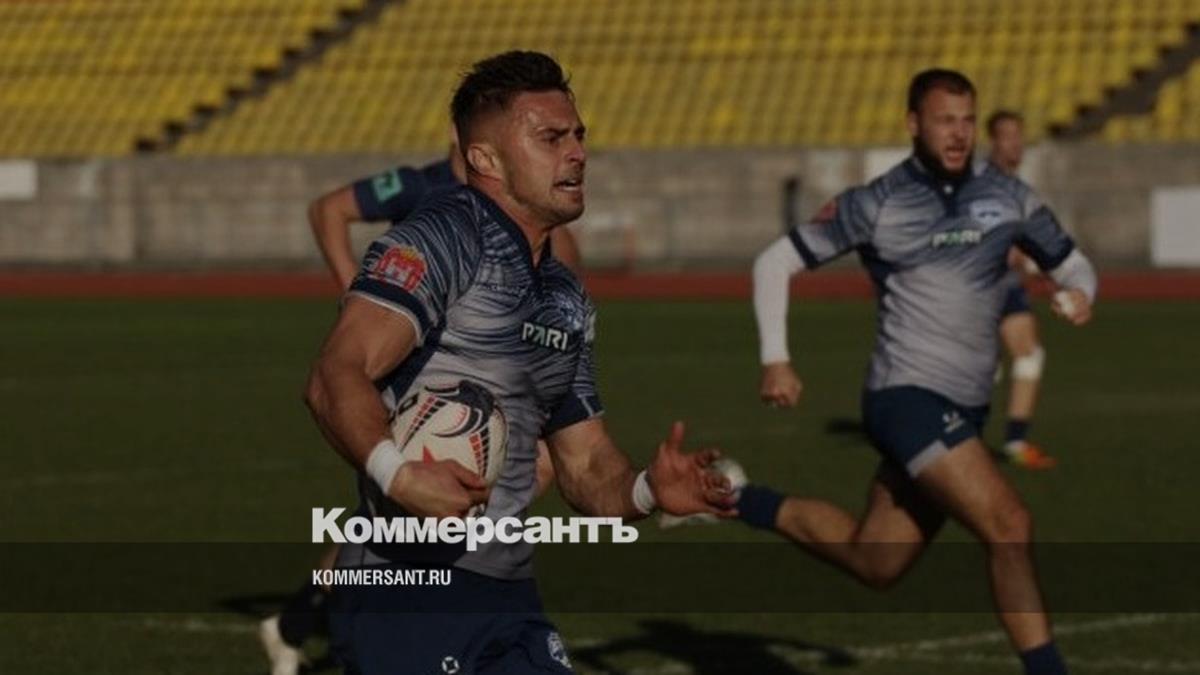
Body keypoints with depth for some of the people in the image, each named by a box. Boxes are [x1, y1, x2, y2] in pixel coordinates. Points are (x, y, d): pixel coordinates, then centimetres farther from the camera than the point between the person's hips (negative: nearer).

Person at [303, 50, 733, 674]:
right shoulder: (444, 238, -8)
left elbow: (586, 467, 21)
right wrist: (396, 474, -38)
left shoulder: (567, 302, 19)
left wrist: (646, 490, -1)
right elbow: (335, 377, -21)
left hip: (508, 600, 8)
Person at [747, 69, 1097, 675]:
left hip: (964, 408, 6)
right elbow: (775, 262, 1)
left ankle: (742, 503, 33)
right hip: (909, 397, -6)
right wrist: (775, 359, -9)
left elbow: (1071, 263, 15)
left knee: (873, 563, 16)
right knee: (1009, 526, -22)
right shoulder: (876, 204, -5)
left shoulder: (1005, 196, 6)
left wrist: (1079, 294, -10)